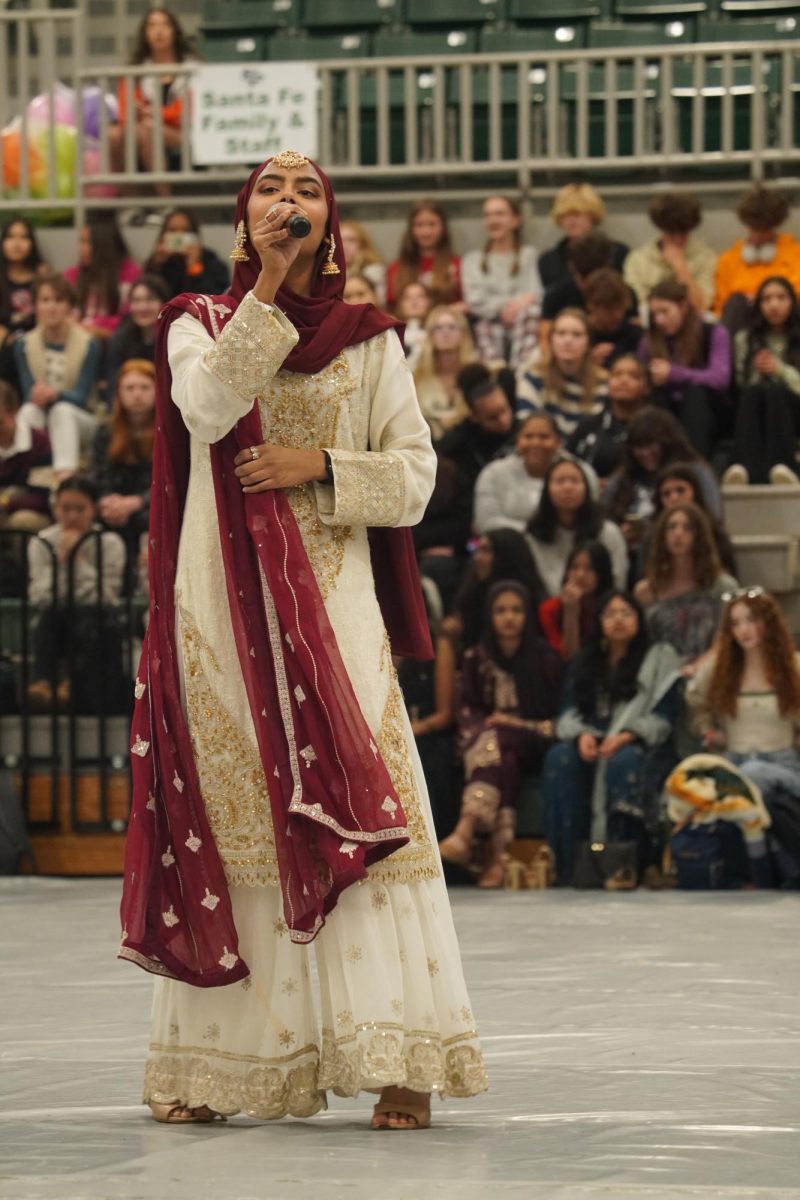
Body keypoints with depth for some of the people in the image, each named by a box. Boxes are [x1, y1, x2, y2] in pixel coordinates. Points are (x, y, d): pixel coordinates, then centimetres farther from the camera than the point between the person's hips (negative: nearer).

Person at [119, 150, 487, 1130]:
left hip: (332, 599, 0)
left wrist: (319, 467, -10)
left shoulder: (369, 342, 10)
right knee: (225, 810, 0)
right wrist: (266, 287, -15)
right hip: (224, 598, 0)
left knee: (358, 805, -10)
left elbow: (414, 474, 5)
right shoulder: (199, 323, 9)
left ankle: (400, 1060, -13)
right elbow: (208, 409, -13)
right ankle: (213, 1062, 7)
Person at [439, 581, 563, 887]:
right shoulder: (476, 659, 13)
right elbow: (466, 712, 8)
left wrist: (517, 725, -13)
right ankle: (500, 853, -50)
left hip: (531, 744, -2)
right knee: (501, 757, -36)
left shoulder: (545, 659, 6)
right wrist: (483, 728, -14)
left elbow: (558, 717, 3)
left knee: (496, 740, -35)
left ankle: (465, 832, -54)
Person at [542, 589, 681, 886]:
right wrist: (582, 734, -14)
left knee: (624, 761, -40)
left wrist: (626, 737, -19)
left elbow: (662, 717, -2)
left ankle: (627, 864, -43)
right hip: (591, 747, 3)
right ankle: (566, 865, -35)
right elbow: (568, 713, 10)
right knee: (559, 758, -31)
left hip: (641, 746, -3)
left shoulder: (659, 658, 10)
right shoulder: (585, 663, 21)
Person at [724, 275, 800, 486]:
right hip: (754, 412, 1)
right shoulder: (745, 339, 20)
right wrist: (757, 372, -8)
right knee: (754, 391, -33)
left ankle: (781, 467, -62)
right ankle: (745, 467, -62)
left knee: (774, 391, -35)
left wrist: (780, 370, -7)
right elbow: (740, 383, 10)